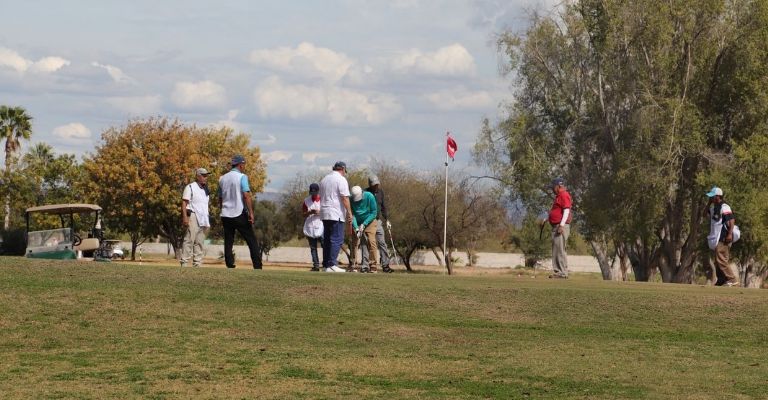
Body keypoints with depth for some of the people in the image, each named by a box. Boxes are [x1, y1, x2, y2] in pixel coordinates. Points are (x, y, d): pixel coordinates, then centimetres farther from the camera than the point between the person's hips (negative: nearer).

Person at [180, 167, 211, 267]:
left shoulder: (206, 190, 21)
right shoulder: (190, 187, -2)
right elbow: (184, 203, -10)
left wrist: (208, 221, 15)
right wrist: (185, 217, -21)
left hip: (204, 218, 8)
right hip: (193, 217, -8)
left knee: (200, 242, 6)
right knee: (189, 240, -14)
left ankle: (197, 264, 6)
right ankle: (184, 263, -17)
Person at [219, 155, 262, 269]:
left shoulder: (222, 178, 13)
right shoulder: (242, 177, -6)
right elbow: (246, 195, -15)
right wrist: (251, 213, -16)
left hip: (226, 216, 5)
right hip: (239, 215, -5)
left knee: (228, 243, 5)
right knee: (252, 241, -1)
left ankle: (230, 267, 0)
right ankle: (257, 267, -8)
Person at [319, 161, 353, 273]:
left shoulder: (324, 179, 18)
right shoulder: (341, 179, -7)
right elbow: (345, 198, -14)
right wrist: (349, 213, -13)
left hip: (324, 213, 8)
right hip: (336, 215, -8)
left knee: (327, 239, 11)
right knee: (337, 239, -8)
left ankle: (325, 264, 10)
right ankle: (331, 265, -15)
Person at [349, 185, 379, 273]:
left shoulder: (369, 197, -21)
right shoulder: (352, 200, -17)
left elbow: (374, 213, -15)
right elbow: (352, 215, -13)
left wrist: (364, 224, -19)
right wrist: (356, 228, -26)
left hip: (369, 221, -2)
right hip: (357, 223, 2)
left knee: (371, 241, -13)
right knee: (355, 242, -6)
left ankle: (373, 266, -14)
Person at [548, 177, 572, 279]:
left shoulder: (564, 195, -10)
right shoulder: (559, 196, 22)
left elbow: (566, 210, -20)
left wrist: (561, 225, -26)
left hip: (561, 226, -11)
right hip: (556, 226, 11)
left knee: (560, 249, -13)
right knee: (556, 250, 11)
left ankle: (563, 273, -14)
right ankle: (557, 271, 13)